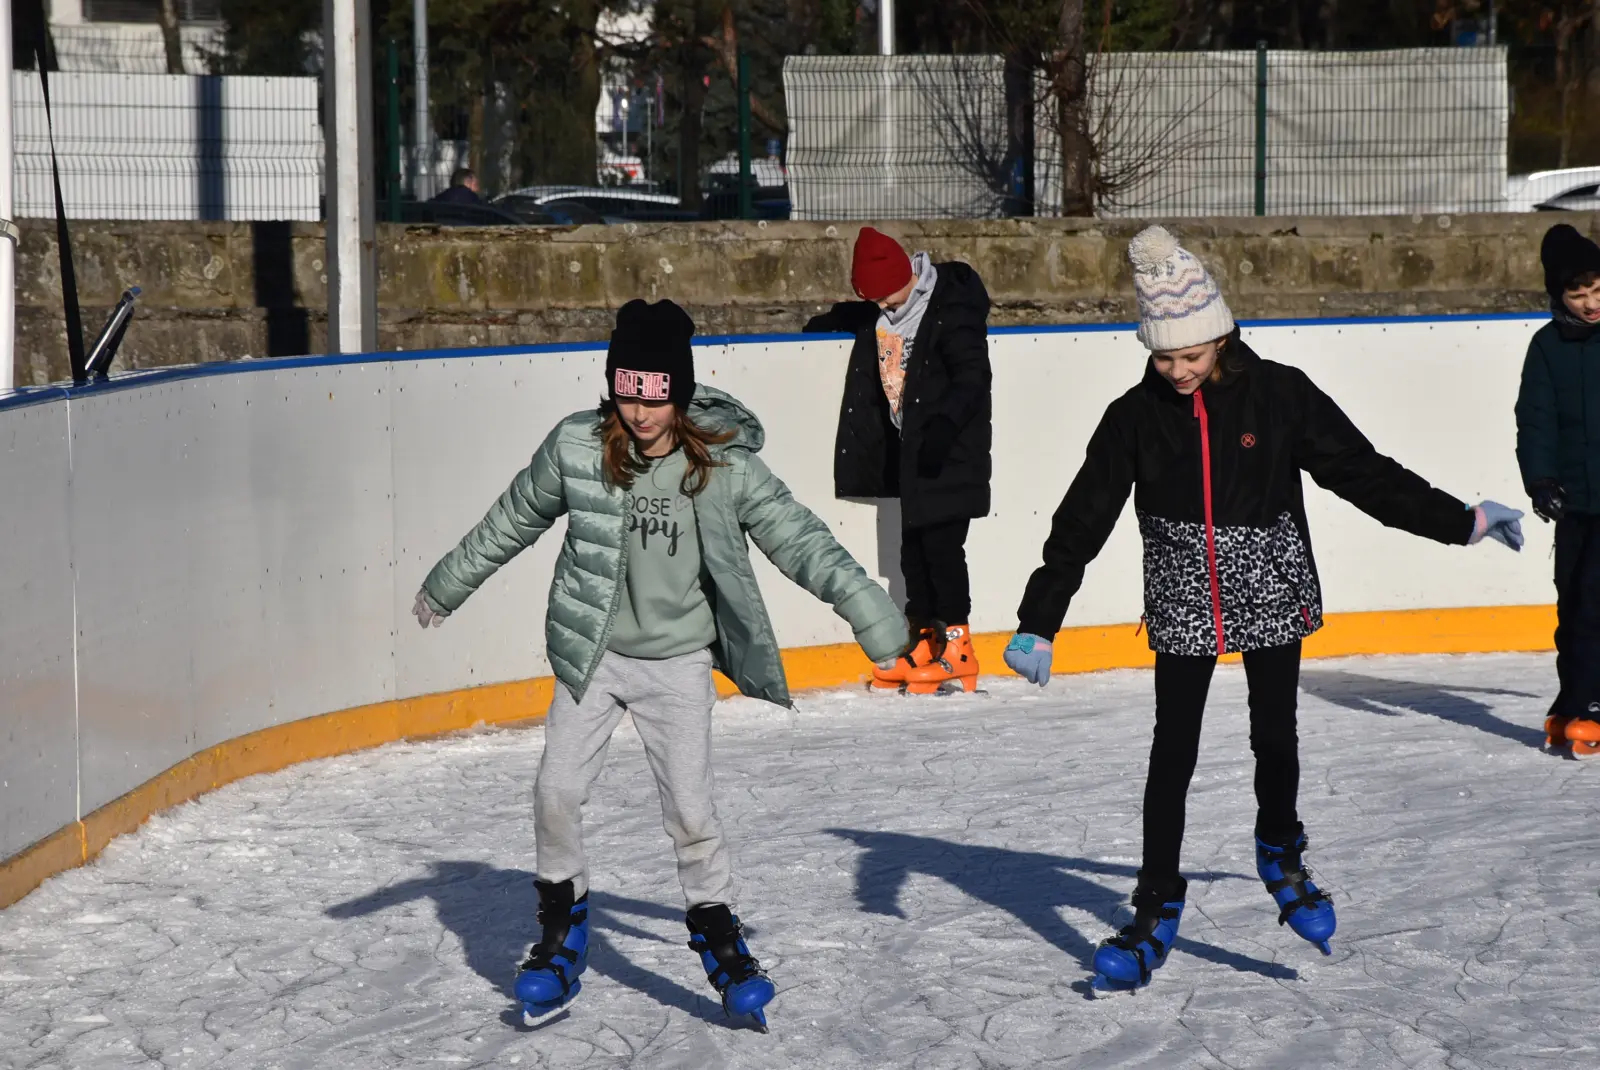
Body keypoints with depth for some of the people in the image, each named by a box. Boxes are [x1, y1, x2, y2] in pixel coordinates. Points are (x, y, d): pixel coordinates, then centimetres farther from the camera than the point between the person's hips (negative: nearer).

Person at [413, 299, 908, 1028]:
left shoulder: (723, 465, -13)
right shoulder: (576, 448, -9)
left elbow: (795, 536, -11)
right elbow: (513, 521, 6)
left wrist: (862, 603, -19)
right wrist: (445, 587, 17)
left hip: (677, 659, -2)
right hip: (593, 652, 2)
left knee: (689, 807, -7)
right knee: (556, 791, -2)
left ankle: (718, 936, 12)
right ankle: (562, 931, 18)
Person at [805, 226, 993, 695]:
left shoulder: (950, 310, -19)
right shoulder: (881, 311, 6)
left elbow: (973, 375, -22)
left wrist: (945, 423, -33)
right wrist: (834, 320, 15)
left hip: (949, 450, -8)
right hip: (907, 447, 8)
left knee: (941, 543, -8)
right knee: (913, 546, 10)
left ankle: (955, 646, -3)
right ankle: (922, 638, 18)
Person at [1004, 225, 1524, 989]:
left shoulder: (1278, 396, -9)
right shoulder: (1136, 417, -6)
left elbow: (1362, 471, -2)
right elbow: (1081, 523, -4)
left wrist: (1462, 521, -1)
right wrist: (1037, 625, -7)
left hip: (1271, 593, -1)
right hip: (1183, 604, 1)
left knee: (1274, 736, -3)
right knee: (1173, 752, 1)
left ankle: (1281, 854, 27)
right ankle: (1157, 910, 10)